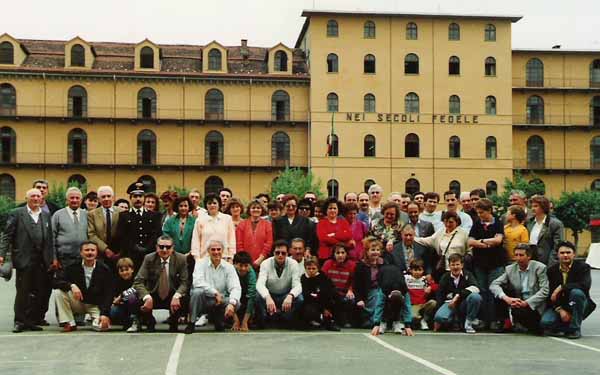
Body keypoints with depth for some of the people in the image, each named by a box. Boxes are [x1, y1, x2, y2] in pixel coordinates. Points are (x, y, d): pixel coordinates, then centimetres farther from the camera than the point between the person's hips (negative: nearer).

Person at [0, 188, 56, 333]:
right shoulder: (16, 214, 2)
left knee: (39, 293, 4)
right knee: (22, 292, 0)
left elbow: (50, 238, 13)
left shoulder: (46, 215, 14)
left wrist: (53, 258, 8)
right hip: (24, 260, -4)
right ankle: (20, 321, 8)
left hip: (42, 261, 4)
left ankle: (33, 320, 12)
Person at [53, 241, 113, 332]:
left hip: (96, 304, -2)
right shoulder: (73, 267, -6)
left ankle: (95, 318, 9)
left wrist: (105, 314, -25)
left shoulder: (105, 270, -11)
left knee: (102, 326, -29)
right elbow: (57, 281, -13)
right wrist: (72, 285, -33)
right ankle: (70, 324, -11)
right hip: (78, 302, 2)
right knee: (59, 292, -22)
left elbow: (108, 294, -14)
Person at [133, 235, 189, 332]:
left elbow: (184, 282, -12)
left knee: (184, 300, -32)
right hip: (153, 296, 1)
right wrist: (147, 297, -35)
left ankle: (173, 324, 2)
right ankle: (150, 323, 6)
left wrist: (176, 295, -34)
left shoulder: (181, 259, -9)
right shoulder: (149, 259, -9)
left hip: (172, 296, 0)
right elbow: (138, 281, -16)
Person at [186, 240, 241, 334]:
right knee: (197, 291, -32)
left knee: (236, 303, -24)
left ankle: (218, 320, 7)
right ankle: (191, 323, -13)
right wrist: (215, 293, -25)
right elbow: (197, 282, -21)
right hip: (203, 300, -2)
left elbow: (235, 288, -12)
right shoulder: (201, 263, -5)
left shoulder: (229, 267, -1)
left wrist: (231, 303, -30)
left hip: (220, 302, 2)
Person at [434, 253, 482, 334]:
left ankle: (469, 322, -12)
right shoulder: (445, 278, 4)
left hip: (464, 304, 0)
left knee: (475, 296, -32)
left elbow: (475, 288, -19)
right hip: (450, 303, 0)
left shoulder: (467, 275, 0)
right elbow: (440, 296, 4)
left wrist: (458, 295, -26)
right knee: (439, 317, -33)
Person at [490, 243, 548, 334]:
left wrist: (526, 303, -25)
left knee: (519, 311, -35)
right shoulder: (510, 269, 2)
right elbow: (493, 285, -6)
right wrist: (506, 298, -25)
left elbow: (545, 291, -16)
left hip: (533, 305, -4)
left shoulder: (539, 268, -7)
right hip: (518, 302, 4)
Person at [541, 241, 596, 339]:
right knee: (545, 322, -27)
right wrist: (560, 310, -19)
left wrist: (561, 287, -28)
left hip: (575, 306, -1)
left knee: (576, 292, -34)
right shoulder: (551, 270, 2)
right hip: (558, 306, 2)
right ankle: (566, 325, 6)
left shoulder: (582, 267, -6)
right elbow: (550, 294, -3)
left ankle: (575, 329, -18)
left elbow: (585, 285, -26)